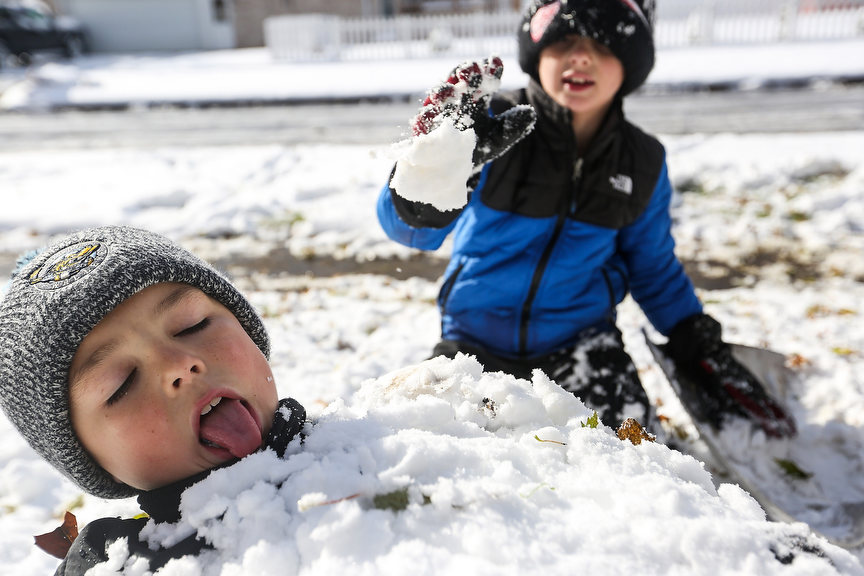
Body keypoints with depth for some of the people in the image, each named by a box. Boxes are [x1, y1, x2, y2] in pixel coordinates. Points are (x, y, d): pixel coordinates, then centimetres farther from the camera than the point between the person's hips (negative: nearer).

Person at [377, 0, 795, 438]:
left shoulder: (643, 163, -2)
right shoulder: (495, 127, -15)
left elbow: (655, 269, 12)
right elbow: (407, 227, -27)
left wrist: (703, 351, 5)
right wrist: (432, 174, -50)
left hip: (580, 341, 2)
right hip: (473, 341, -1)